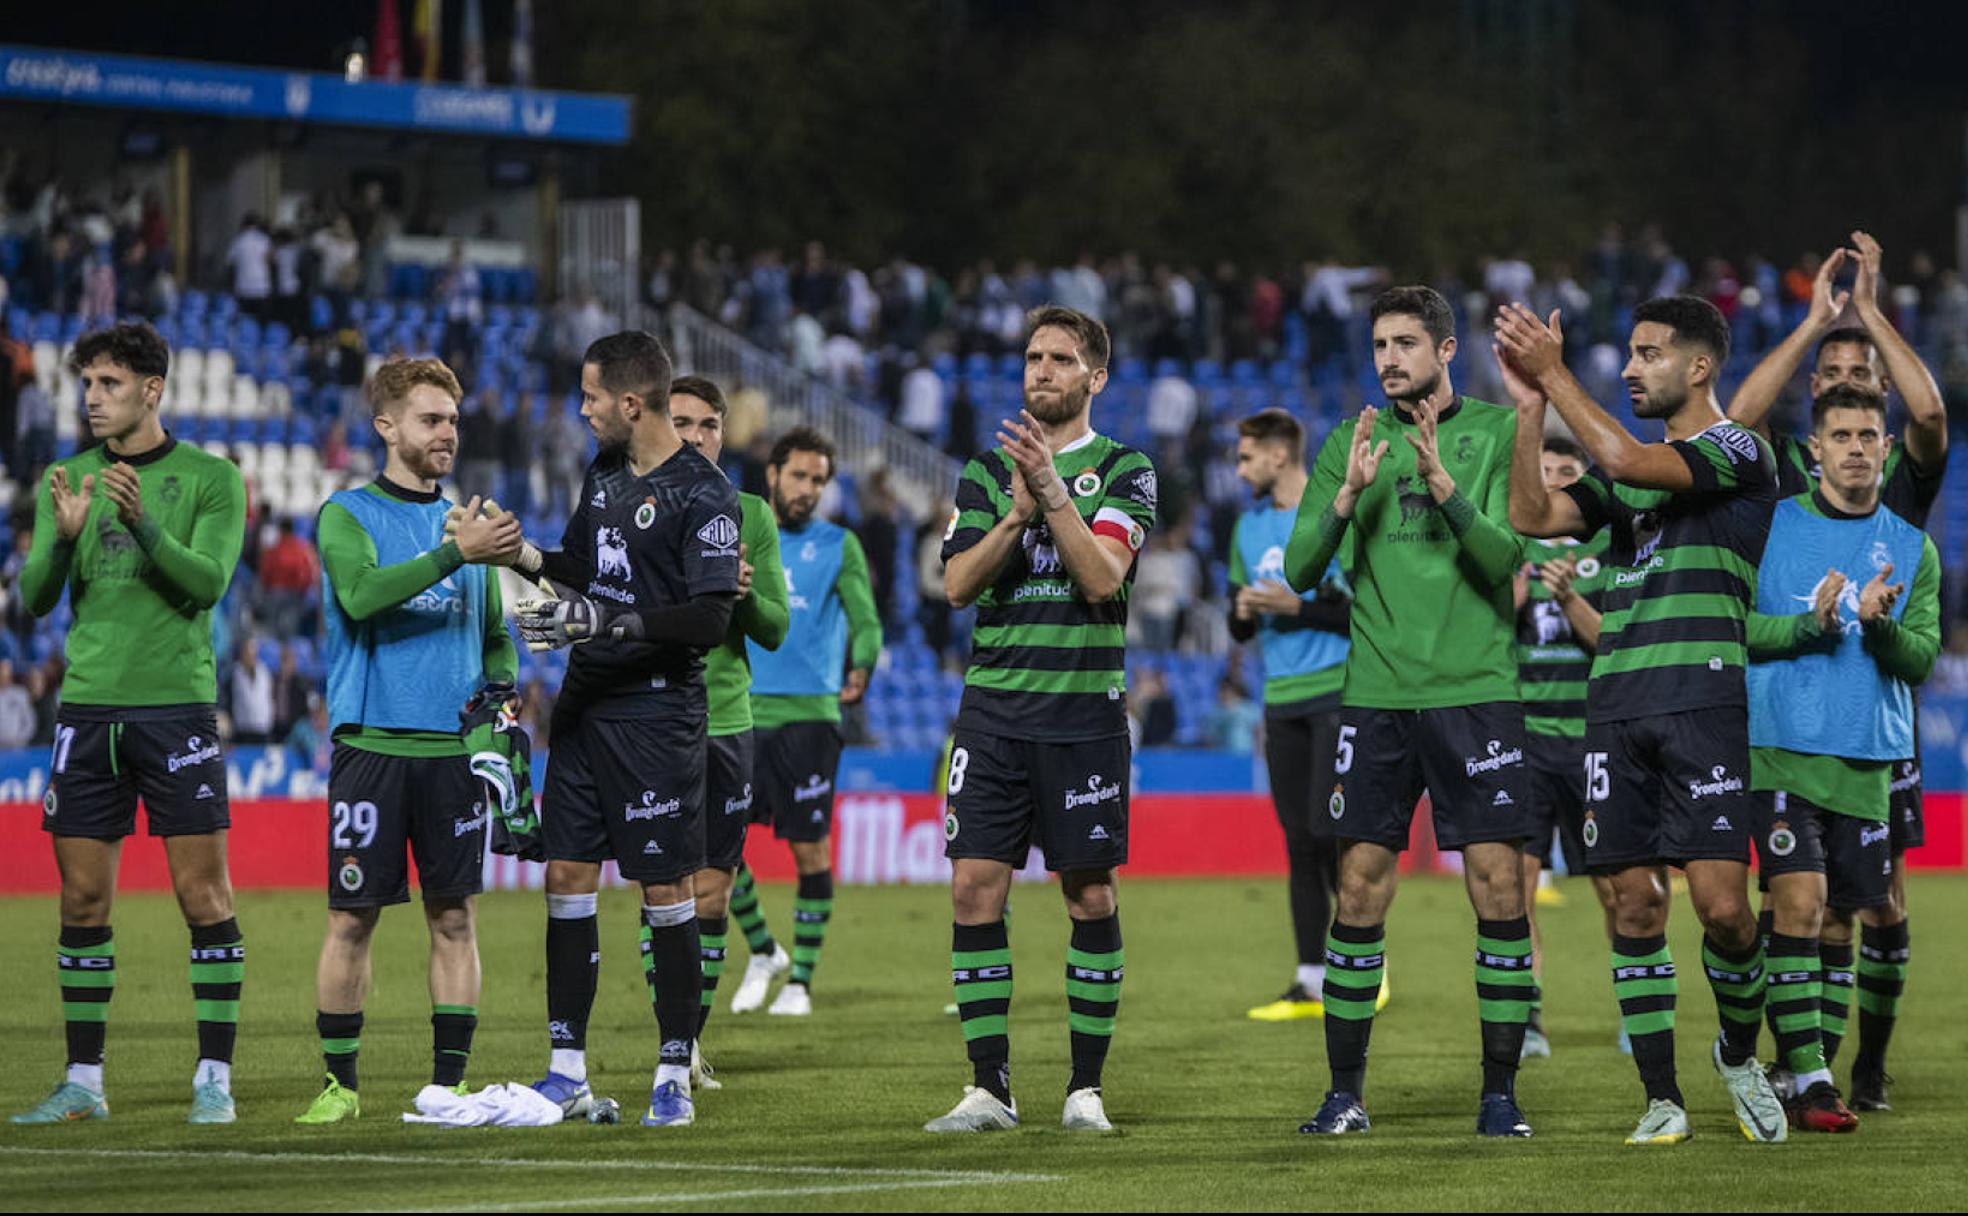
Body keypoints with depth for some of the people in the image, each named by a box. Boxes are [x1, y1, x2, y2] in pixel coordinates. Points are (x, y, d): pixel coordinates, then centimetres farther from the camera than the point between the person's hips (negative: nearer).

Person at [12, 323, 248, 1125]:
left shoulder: (210, 479, 0)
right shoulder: (68, 479, 9)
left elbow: (209, 582, -12)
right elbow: (34, 598, 2)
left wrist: (144, 524, -26)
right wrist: (63, 539, -18)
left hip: (178, 705, -3)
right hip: (88, 705, 3)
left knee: (203, 894, -4)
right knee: (82, 900, 4)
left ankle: (215, 1080, 1)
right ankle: (83, 1082, 10)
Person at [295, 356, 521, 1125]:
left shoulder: (465, 522, 15)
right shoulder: (348, 515, 0)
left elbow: (495, 634, 23)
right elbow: (361, 594, -20)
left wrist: (499, 683, 3)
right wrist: (456, 554, -25)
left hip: (454, 746, 4)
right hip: (372, 740, -4)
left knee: (454, 917, 3)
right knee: (352, 919, -2)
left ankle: (449, 1082, 8)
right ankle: (340, 1083, 7)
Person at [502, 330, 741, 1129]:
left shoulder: (702, 495, -12)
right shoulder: (603, 475, 13)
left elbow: (709, 619, -18)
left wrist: (603, 622, -23)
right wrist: (522, 554, 8)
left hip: (657, 712, -8)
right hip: (586, 702, 8)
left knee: (664, 888, -3)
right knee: (566, 874, 4)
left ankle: (675, 1076, 3)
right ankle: (567, 1069, 10)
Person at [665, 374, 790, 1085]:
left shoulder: (751, 516, 9)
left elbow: (775, 631, 5)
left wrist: (745, 596, -15)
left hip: (726, 718, 3)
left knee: (712, 891, 4)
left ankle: (693, 1038, 13)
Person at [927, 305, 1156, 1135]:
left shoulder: (1123, 472, 2)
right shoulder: (986, 471, 11)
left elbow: (1103, 575, -12)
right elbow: (957, 584, 0)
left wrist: (1053, 493, -21)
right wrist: (1017, 514, -14)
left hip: (1084, 714, -2)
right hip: (993, 710, 2)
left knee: (1090, 895, 1)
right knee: (975, 888, -4)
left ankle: (1085, 1089, 9)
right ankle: (989, 1088, 1)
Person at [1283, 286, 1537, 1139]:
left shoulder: (1496, 434, 2)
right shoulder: (1351, 443, 8)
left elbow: (1504, 558, -9)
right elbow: (1299, 570, 2)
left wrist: (1442, 484, -22)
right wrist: (1348, 495, -14)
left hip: (1476, 689, -2)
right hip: (1376, 693, 2)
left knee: (1498, 887, -5)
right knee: (1360, 890, 0)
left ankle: (1500, 1092, 2)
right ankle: (1345, 1092, 7)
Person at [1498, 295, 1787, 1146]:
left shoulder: (1739, 452, -2)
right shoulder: (1629, 469, 20)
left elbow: (1623, 459, -16)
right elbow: (1532, 517, 11)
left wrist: (1553, 373, -9)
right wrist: (1531, 406, 4)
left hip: (1703, 702, -6)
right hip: (1616, 708, 6)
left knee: (1722, 905, -11)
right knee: (1635, 905, 1)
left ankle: (1740, 1054, 14)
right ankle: (1661, 1099, 6)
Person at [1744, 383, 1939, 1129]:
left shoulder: (1912, 549, 10)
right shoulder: (1771, 527, 4)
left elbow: (1922, 659, 3)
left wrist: (1880, 626, -17)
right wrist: (1809, 625, -15)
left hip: (1868, 759, 3)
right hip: (1782, 750, -3)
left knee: (1842, 919, 6)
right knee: (1799, 901, -13)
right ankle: (1806, 1076, -14)